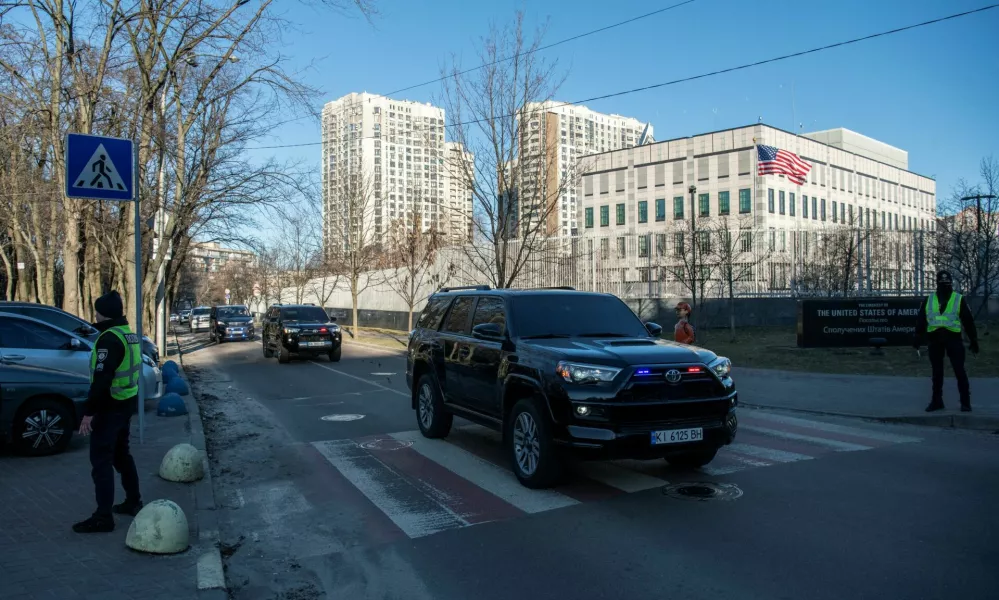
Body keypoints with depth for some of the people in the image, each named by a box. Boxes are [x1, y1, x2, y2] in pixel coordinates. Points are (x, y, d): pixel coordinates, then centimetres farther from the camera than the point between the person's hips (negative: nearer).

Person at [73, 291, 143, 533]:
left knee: (100, 460, -4)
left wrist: (89, 412, -22)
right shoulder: (129, 335, 11)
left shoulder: (110, 338, -19)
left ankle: (103, 517, -2)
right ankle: (133, 502, 29)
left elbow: (101, 379, -24)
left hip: (110, 406, -10)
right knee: (121, 453, 20)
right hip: (126, 403, 10)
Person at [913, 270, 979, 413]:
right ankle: (936, 401, 16)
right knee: (937, 372, 9)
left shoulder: (959, 300, 4)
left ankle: (965, 402, 6)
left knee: (959, 371, -3)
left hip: (953, 338, -3)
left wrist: (974, 340, 1)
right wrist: (918, 338, 3)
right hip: (934, 339, 3)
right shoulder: (929, 300, 11)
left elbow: (968, 321, 4)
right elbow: (921, 320, 10)